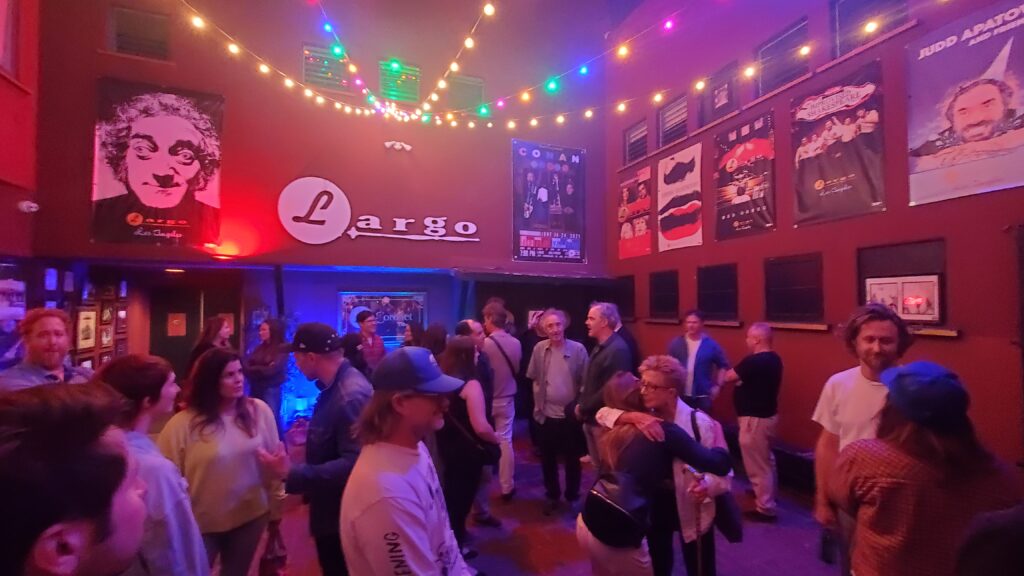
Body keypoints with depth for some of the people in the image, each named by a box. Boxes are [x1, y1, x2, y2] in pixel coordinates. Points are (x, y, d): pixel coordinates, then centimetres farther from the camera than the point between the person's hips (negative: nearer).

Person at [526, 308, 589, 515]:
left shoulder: (578, 349, -11)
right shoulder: (539, 349, -4)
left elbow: (586, 382, -5)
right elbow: (535, 380, 5)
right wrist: (538, 405, 4)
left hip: (571, 415, -2)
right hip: (547, 414, 2)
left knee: (572, 458, 14)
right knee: (548, 458, 16)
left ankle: (572, 496, 34)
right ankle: (552, 496, 36)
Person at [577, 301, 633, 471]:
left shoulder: (618, 350, -20)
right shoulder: (599, 347, 10)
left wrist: (583, 407, -15)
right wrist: (581, 404, 3)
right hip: (591, 419, 9)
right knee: (598, 465, 20)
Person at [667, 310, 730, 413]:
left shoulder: (711, 345, 0)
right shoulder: (676, 343, 2)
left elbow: (724, 366, 9)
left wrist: (718, 386, 1)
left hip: (702, 396, -1)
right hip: (679, 394, 1)